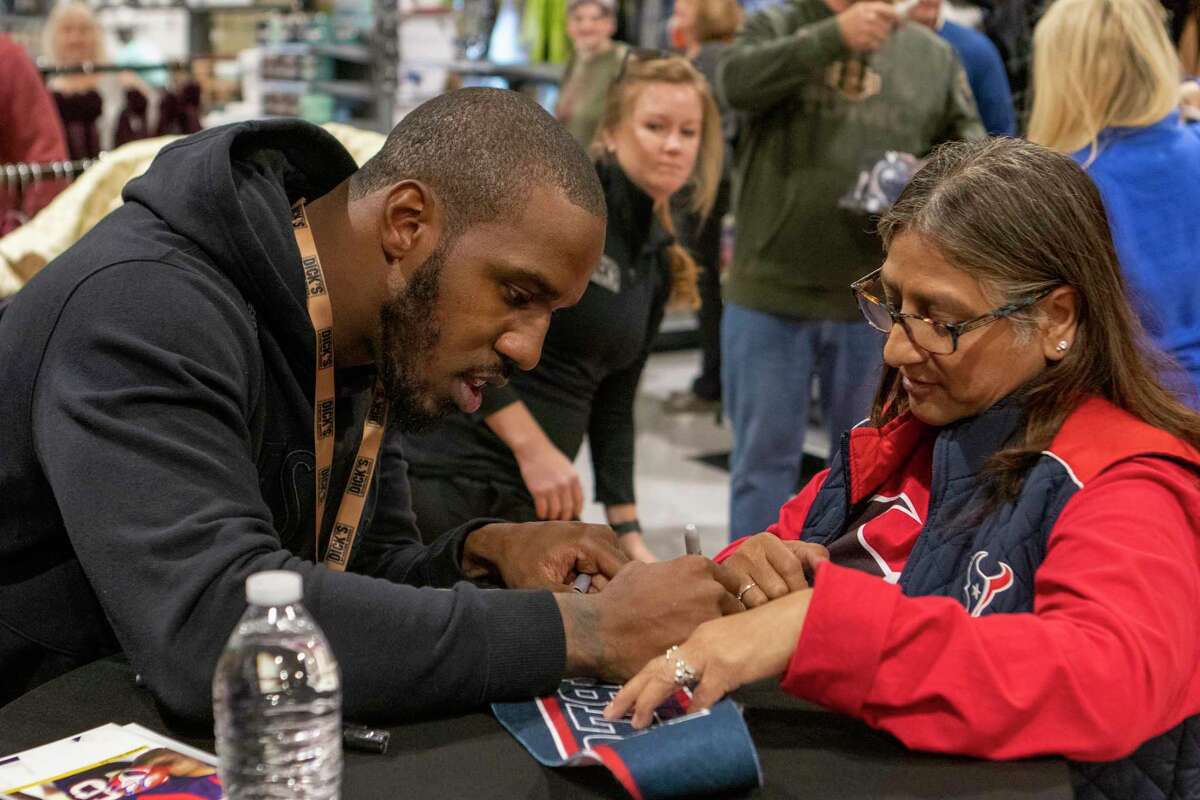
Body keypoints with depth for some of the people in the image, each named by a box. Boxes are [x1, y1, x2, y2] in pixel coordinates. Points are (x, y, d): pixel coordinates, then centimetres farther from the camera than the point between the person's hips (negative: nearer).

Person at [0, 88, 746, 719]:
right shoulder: (147, 307, -23)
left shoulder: (359, 340, 1)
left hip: (194, 740, 6)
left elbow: (364, 580, 8)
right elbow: (214, 629, -34)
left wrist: (484, 555, -13)